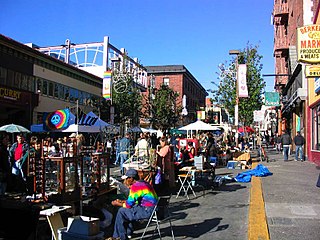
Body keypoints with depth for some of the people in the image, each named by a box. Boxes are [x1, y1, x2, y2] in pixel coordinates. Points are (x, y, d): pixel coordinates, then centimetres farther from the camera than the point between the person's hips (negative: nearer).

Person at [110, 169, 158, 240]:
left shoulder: (135, 186, -16)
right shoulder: (143, 183, 13)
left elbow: (129, 205, -12)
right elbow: (134, 200, 23)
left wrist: (117, 204, 4)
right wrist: (122, 201, 20)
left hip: (147, 211, -10)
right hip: (151, 209, 10)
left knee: (121, 211, -2)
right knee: (125, 210, 20)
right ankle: (128, 233, 25)